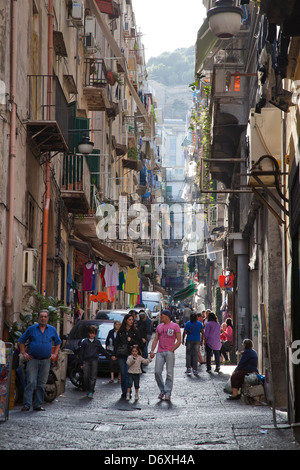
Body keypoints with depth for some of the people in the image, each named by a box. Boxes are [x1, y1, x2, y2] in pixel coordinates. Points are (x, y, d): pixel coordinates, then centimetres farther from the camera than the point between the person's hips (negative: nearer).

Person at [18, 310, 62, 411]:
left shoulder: (52, 330, 9)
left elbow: (58, 342, 22)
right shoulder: (31, 329, 3)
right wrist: (24, 353, 3)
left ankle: (38, 405, 9)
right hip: (33, 360, -2)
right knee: (31, 383, -9)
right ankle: (26, 405, -8)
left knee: (42, 384, 4)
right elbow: (22, 341, 11)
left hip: (46, 361, 2)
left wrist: (54, 354, 12)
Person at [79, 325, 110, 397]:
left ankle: (91, 391, -5)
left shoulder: (98, 342, 12)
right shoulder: (84, 341, 9)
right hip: (86, 361, 0)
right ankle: (87, 389, 13)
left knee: (93, 376, -7)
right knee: (86, 376, -5)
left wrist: (110, 356, 17)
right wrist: (81, 363, 6)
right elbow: (81, 353, 10)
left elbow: (102, 351, 22)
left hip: (94, 360, 0)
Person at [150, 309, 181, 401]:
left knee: (169, 373, -4)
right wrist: (152, 351, 2)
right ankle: (162, 391, 11)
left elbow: (179, 341, -1)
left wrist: (171, 350, -9)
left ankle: (168, 393, -1)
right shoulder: (159, 326, 16)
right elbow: (155, 339, 15)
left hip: (169, 352, -4)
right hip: (160, 352, 4)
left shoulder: (175, 326, 2)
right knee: (157, 372, -4)